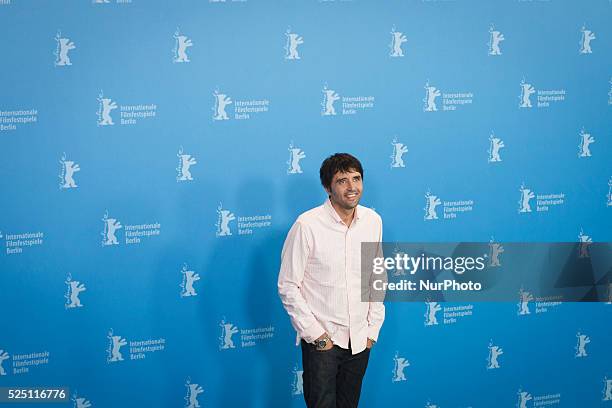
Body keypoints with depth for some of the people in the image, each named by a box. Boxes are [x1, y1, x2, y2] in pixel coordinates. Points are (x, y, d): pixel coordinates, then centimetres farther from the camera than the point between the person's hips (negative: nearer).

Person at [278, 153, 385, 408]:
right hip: (321, 339, -5)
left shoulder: (373, 221, -1)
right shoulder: (307, 225, -16)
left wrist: (373, 329, 6)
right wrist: (315, 334, -13)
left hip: (359, 339, 5)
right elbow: (288, 287, -12)